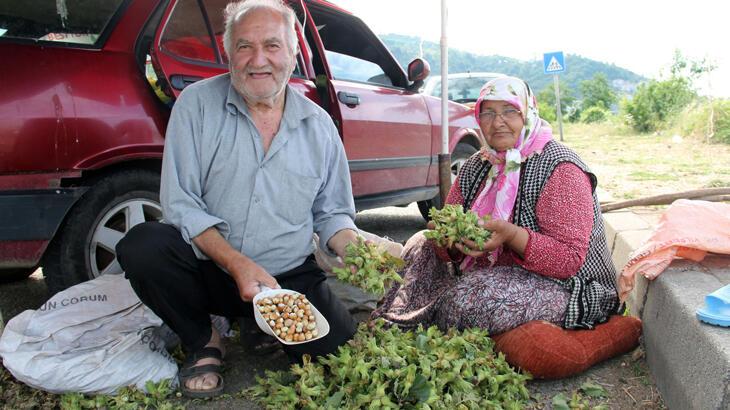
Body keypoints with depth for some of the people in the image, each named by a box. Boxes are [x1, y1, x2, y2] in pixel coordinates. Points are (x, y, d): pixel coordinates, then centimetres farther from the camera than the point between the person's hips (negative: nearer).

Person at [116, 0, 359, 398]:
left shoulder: (319, 125, 2)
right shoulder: (197, 103, -6)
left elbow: (331, 213, 8)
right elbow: (179, 203, -11)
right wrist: (238, 265, -24)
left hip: (290, 278, 2)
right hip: (208, 269, -1)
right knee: (141, 245, -28)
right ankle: (202, 342, 1)